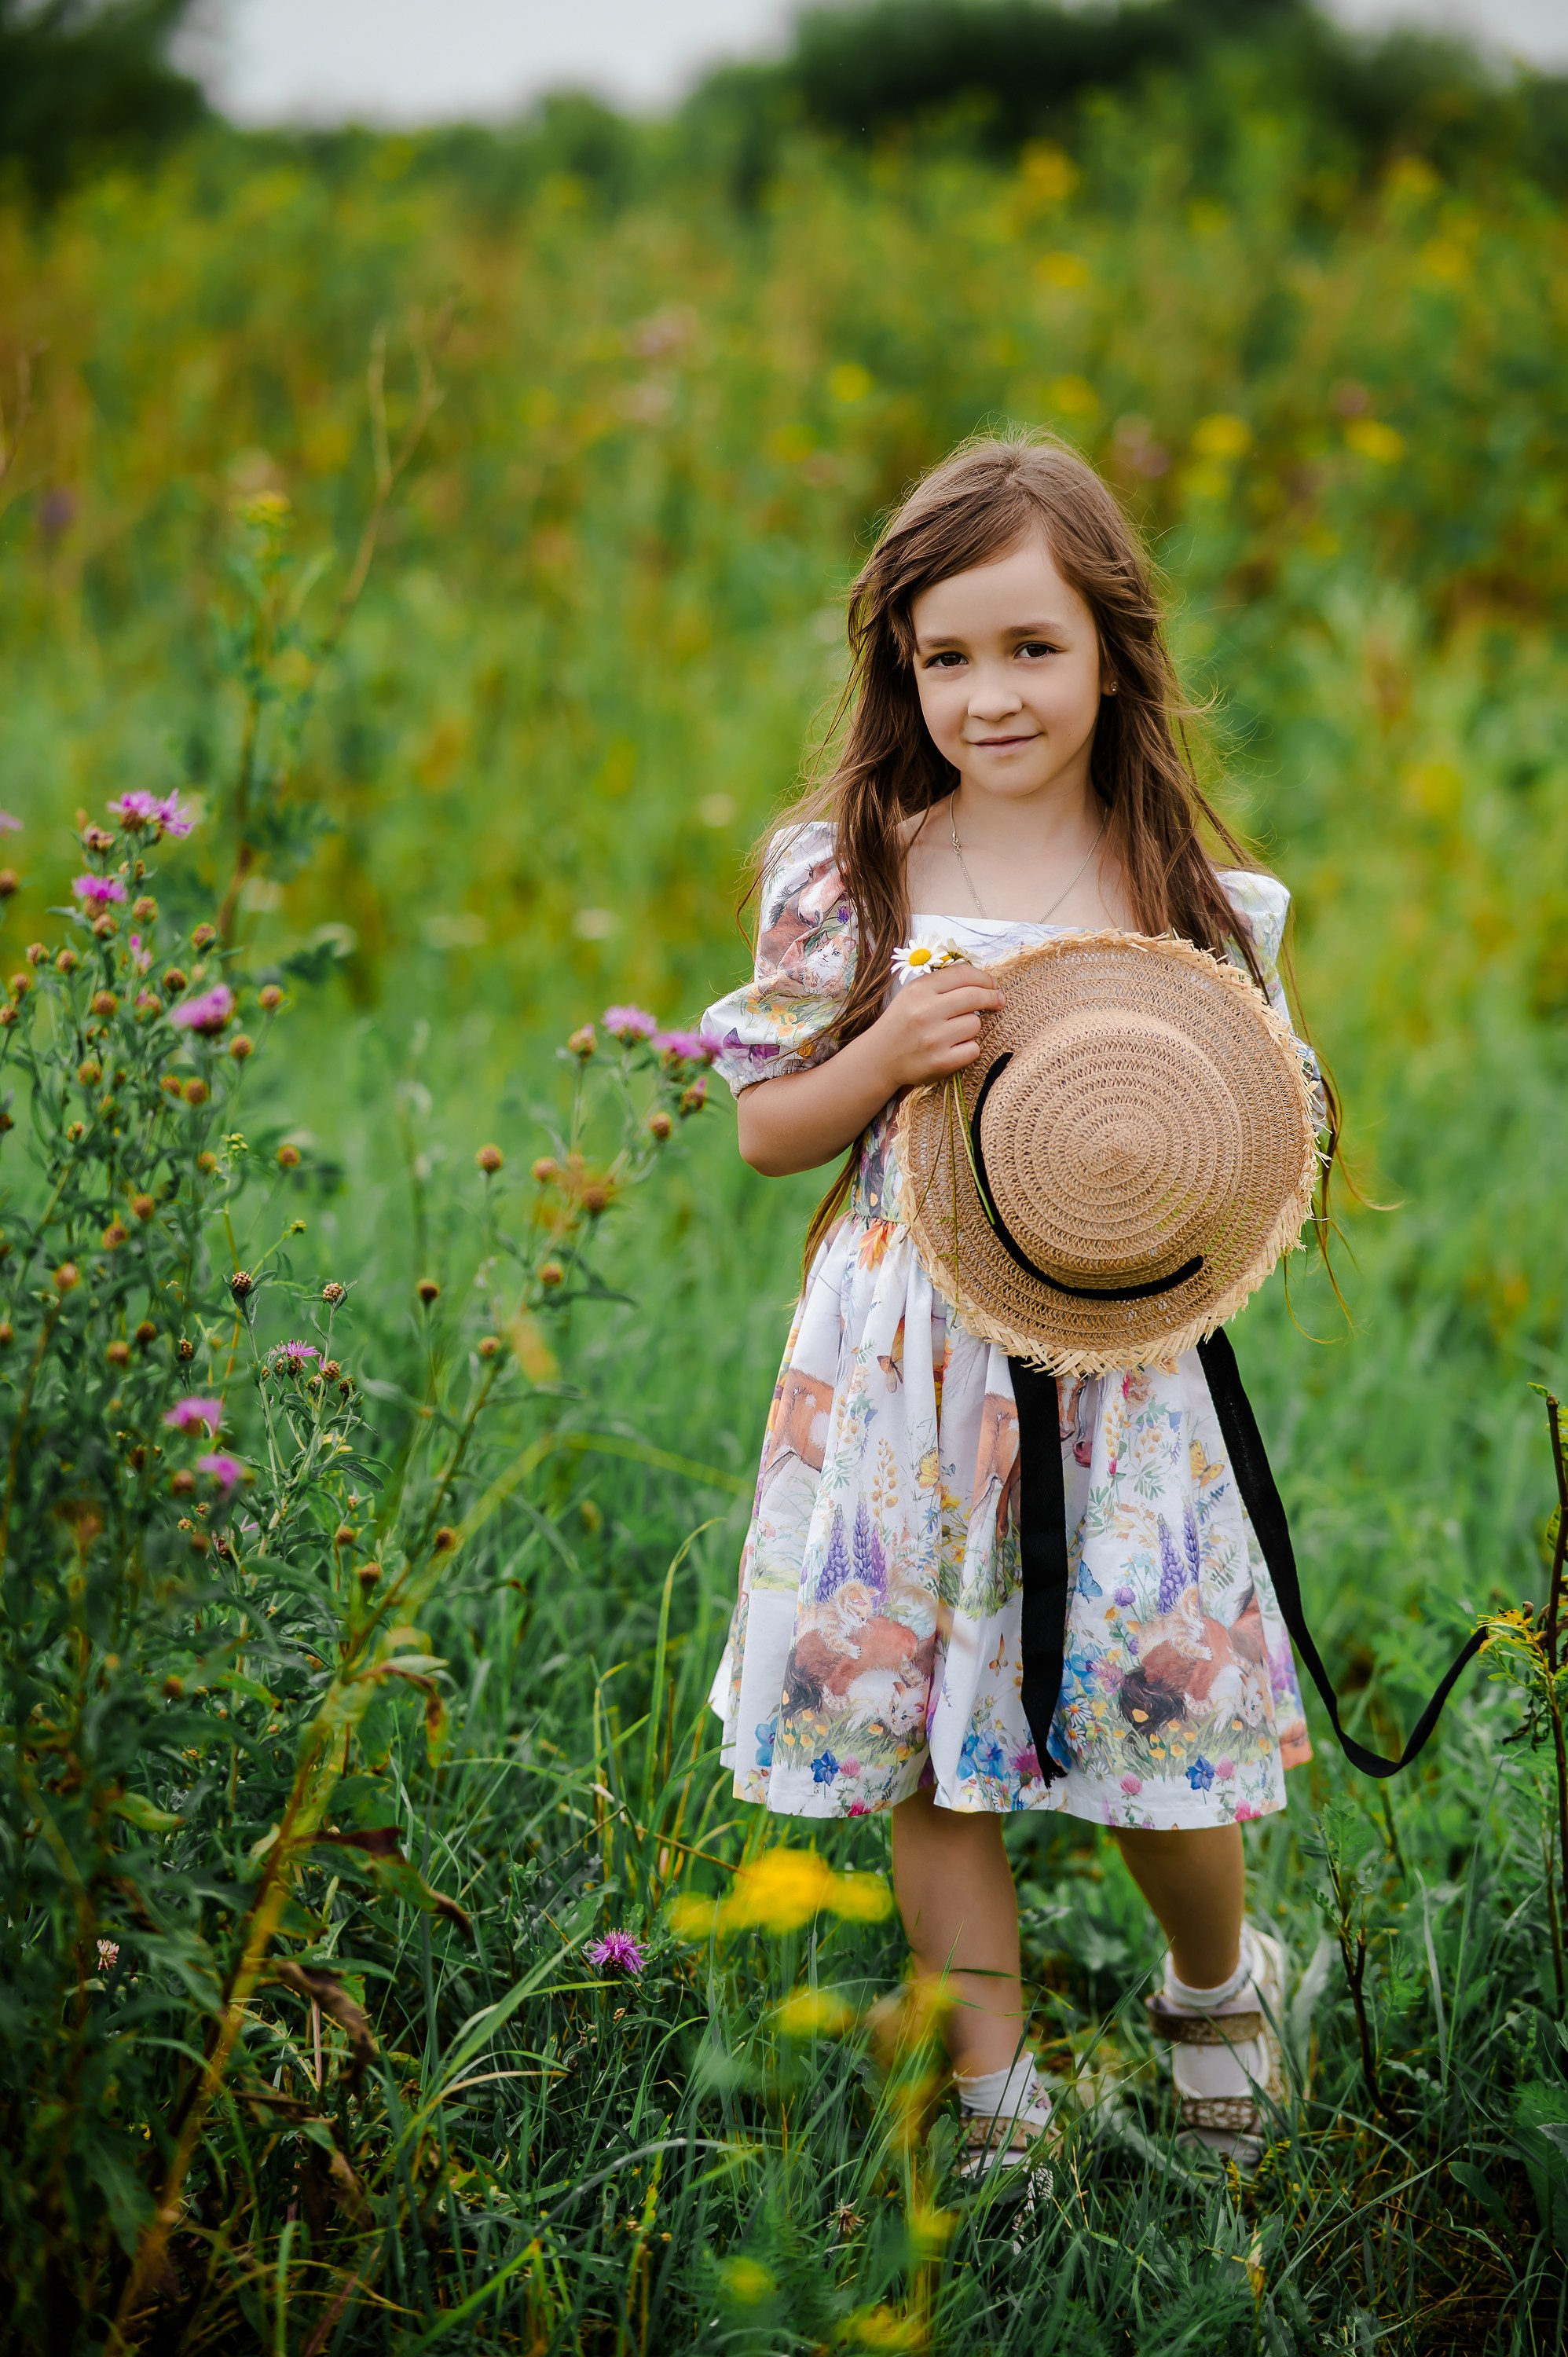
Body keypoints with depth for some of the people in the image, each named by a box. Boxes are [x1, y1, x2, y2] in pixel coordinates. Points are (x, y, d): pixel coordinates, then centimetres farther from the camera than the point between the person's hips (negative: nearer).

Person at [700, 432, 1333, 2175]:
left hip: (1117, 1371, -1)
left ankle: (1221, 1981, 35)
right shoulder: (846, 879, -2)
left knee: (1148, 1720, 3)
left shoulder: (1197, 898, -2)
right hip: (906, 1370, 1)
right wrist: (889, 1053, -15)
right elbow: (766, 1132, 3)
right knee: (923, 1754, 7)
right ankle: (991, 2097, 23)